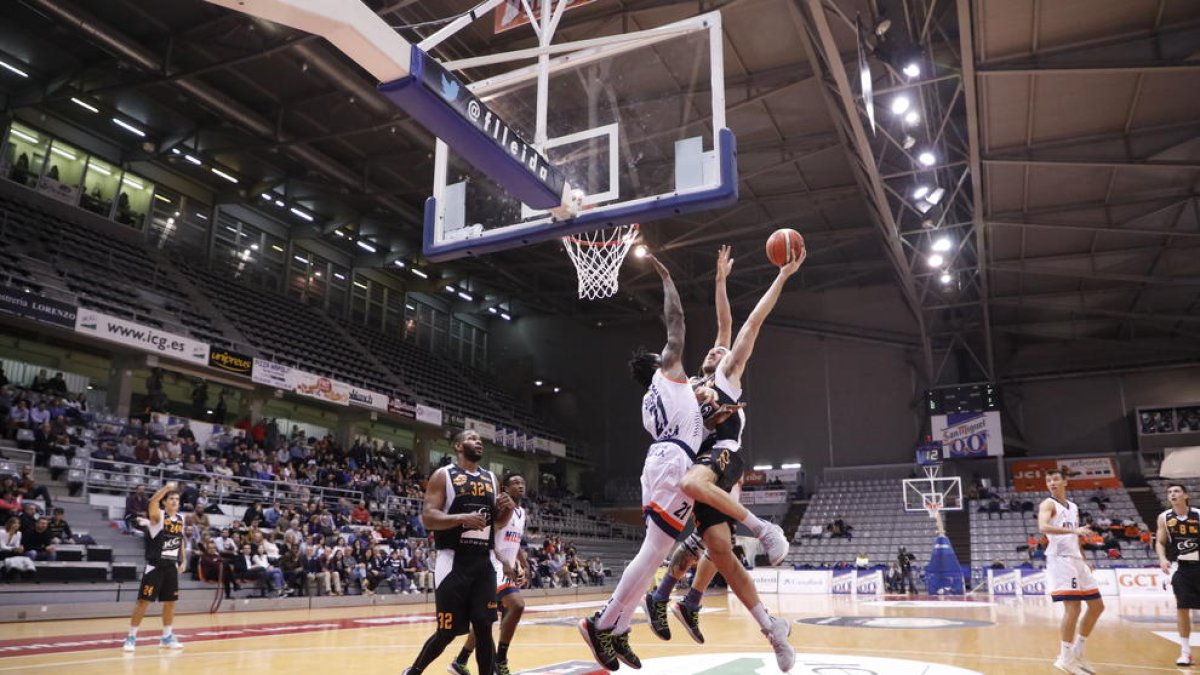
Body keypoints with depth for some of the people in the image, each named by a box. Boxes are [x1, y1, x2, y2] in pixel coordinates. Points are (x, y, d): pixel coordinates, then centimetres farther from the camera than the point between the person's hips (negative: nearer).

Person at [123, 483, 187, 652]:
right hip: (155, 566, -6)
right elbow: (153, 501, -33)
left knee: (170, 601, 9)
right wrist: (166, 487, -42)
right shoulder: (158, 516, -10)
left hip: (172, 567, 6)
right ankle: (131, 637, 10)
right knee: (143, 601, -3)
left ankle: (167, 637, 20)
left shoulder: (180, 519, 8)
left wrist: (183, 560, 12)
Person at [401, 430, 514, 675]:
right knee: (447, 631, 1)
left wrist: (508, 508, -4)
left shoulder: (490, 478, 13)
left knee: (484, 628, 2)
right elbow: (427, 517, -12)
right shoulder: (443, 475, -4)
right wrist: (462, 518, -26)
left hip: (483, 562, 5)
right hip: (454, 562, -5)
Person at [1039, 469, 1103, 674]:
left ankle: (1077, 652, 20)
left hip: (1076, 560, 9)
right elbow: (1043, 527, -25)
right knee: (1073, 607, -15)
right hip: (1060, 559, -9)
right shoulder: (1048, 504, -5)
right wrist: (1074, 530, -34)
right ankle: (1065, 658, -8)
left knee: (1097, 606, 11)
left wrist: (1084, 561, 19)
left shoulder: (1073, 507, 20)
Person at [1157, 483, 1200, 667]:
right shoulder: (1164, 517, -1)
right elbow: (1160, 542, 7)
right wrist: (1163, 559, -10)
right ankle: (1185, 650, 9)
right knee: (1182, 608, 0)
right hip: (1181, 567, 1)